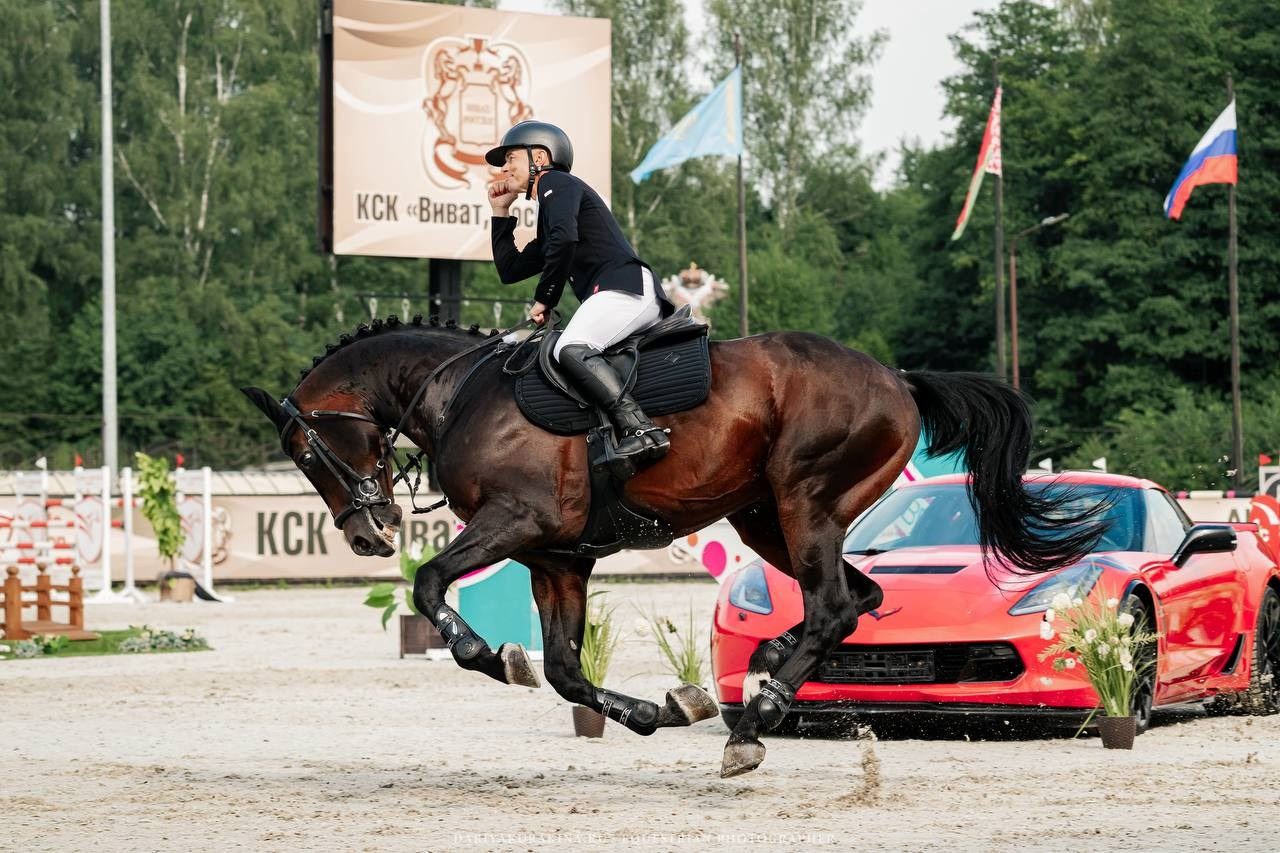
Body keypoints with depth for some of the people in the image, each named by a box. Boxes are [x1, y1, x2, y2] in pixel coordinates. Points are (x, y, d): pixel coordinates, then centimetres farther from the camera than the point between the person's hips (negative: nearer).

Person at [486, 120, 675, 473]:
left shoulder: (556, 183, 7)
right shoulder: (547, 206, 36)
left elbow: (564, 239, -13)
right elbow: (509, 270, 39)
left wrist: (544, 300, -6)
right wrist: (501, 212, 34)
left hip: (626, 286, -10)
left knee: (571, 348, -28)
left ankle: (640, 430, -43)